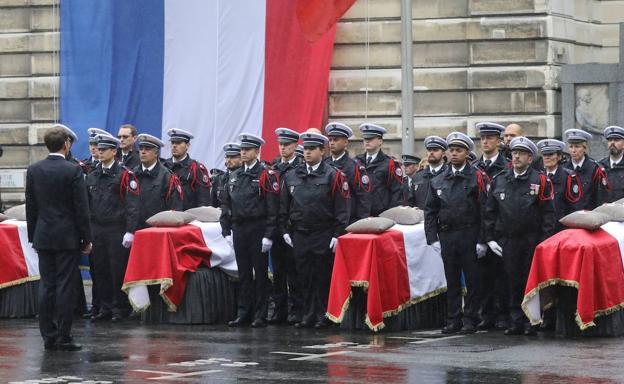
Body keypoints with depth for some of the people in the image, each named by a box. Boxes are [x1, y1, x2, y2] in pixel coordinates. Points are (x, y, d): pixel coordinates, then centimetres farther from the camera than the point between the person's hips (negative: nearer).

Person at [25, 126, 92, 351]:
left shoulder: (33, 170, 3)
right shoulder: (73, 171, -10)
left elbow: (30, 206, 8)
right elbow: (81, 208, -9)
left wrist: (33, 237, 15)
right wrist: (86, 239, -2)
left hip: (43, 237, 4)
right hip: (68, 237, -4)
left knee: (47, 287, 7)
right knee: (65, 288, -2)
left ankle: (48, 337, 9)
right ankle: (64, 338, -2)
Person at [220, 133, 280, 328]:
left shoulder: (266, 175, -6)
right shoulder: (234, 176, 13)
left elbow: (272, 208, -10)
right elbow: (226, 205, 16)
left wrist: (268, 235, -14)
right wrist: (227, 231, 8)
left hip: (258, 231, -6)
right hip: (239, 230, 6)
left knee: (260, 273, 0)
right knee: (243, 273, 9)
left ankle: (260, 315, 3)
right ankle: (244, 314, 14)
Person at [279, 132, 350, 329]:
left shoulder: (334, 176, -3)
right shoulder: (291, 177, 10)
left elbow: (342, 209, -5)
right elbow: (284, 207, 15)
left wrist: (338, 235, -11)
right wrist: (285, 230, 7)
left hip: (324, 236, -4)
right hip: (299, 236, 4)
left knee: (322, 277, -1)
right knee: (304, 277, 5)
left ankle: (322, 317, 5)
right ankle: (308, 316, 11)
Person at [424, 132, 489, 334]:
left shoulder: (477, 178, -2)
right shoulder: (438, 181, 11)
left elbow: (484, 211, -5)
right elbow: (430, 211, 12)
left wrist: (481, 240, -11)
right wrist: (432, 238, 1)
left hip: (469, 236, -4)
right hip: (446, 236, 4)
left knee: (471, 280, 1)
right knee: (451, 280, 8)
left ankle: (470, 320, 6)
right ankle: (453, 320, 14)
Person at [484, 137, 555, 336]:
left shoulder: (540, 181, 0)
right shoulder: (499, 181, 9)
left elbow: (548, 213, -3)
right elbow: (490, 212, 12)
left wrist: (545, 241, -10)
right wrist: (490, 238, 5)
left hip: (532, 242, -3)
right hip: (508, 241, 3)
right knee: (514, 282, 5)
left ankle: (532, 322, 6)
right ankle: (517, 322, 11)